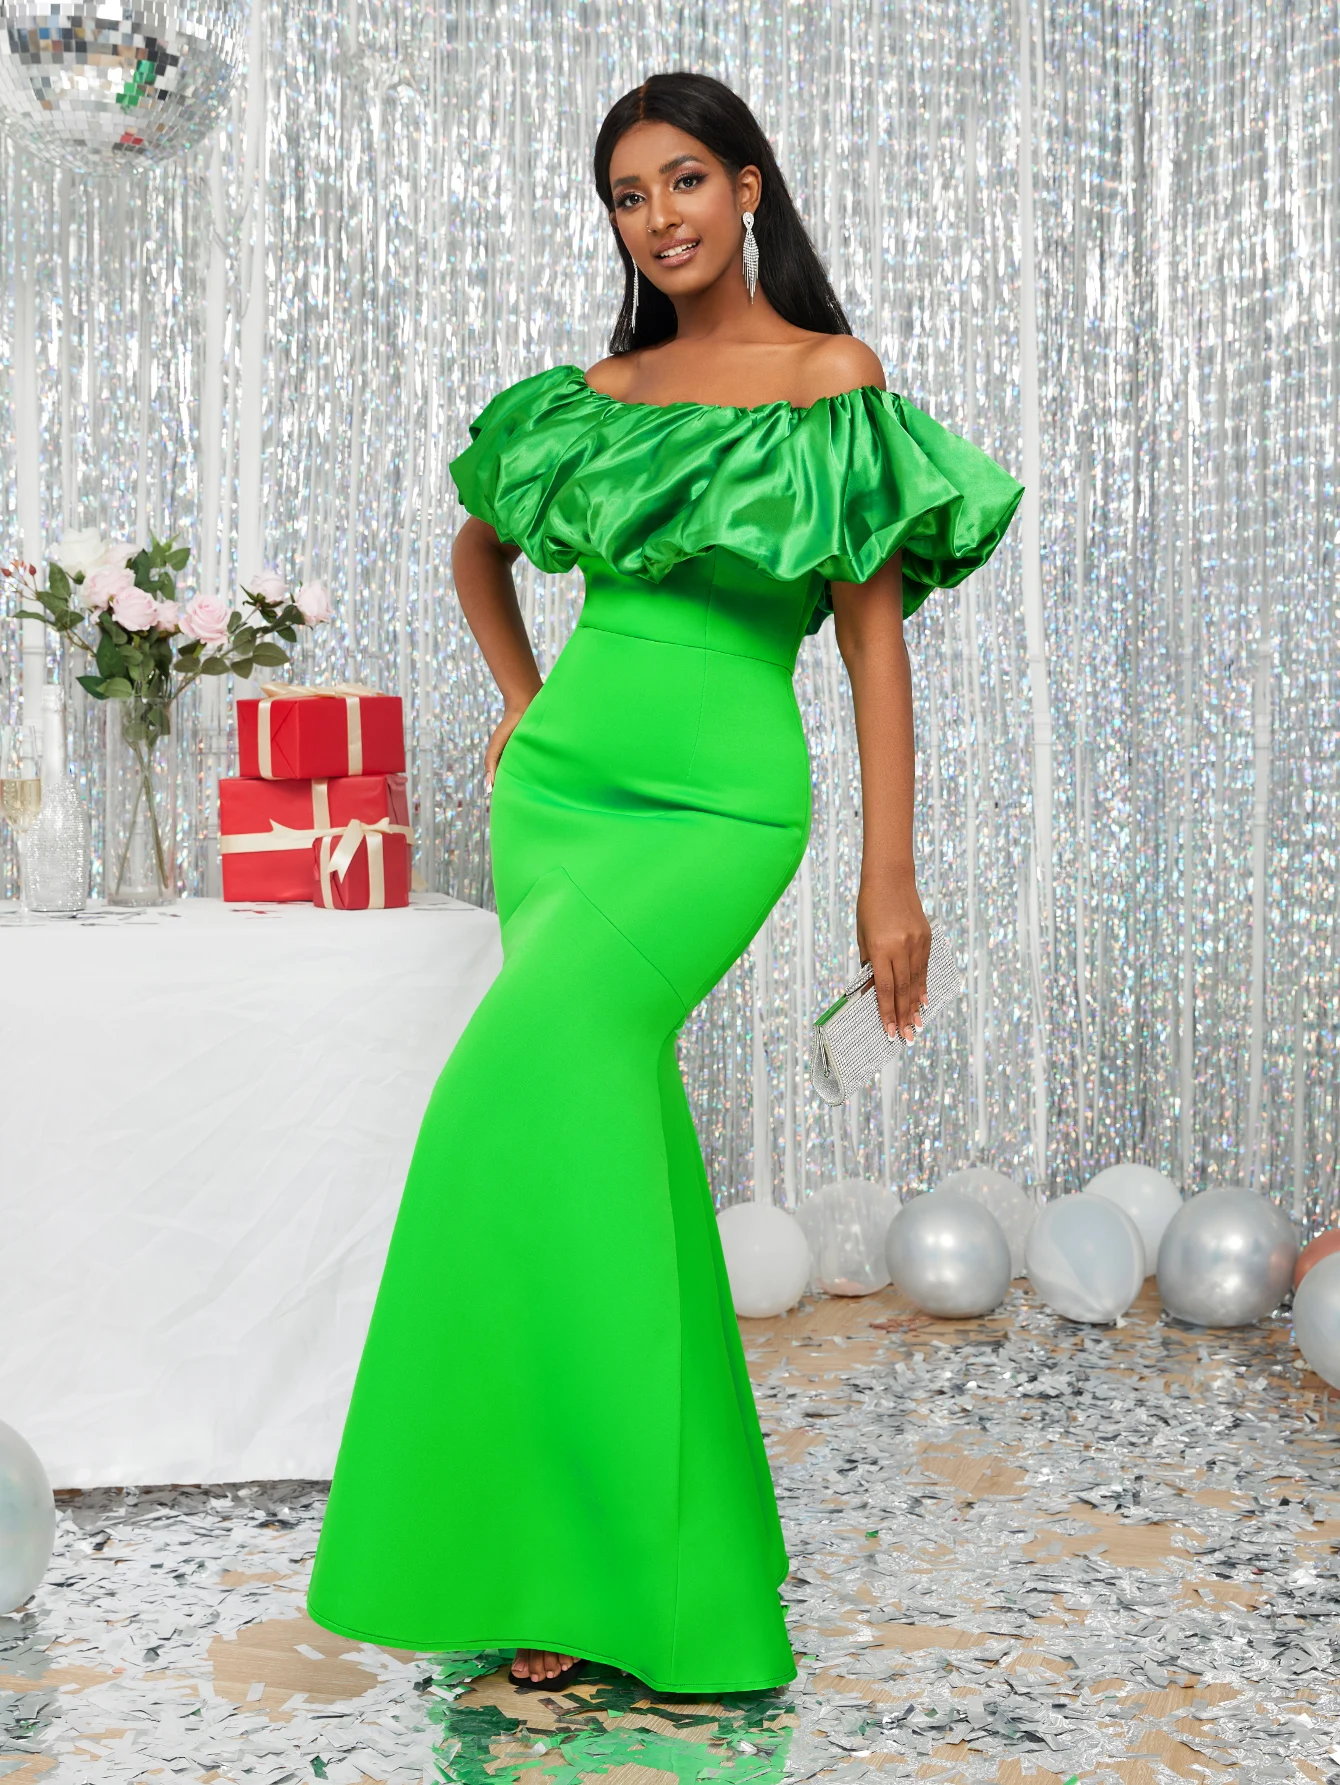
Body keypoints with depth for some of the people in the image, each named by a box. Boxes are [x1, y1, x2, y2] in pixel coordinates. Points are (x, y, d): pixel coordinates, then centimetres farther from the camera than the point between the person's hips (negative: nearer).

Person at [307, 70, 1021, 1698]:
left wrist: (888, 875, -8)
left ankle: (595, 1567, -19)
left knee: (538, 1064, -25)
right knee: (609, 1134, 5)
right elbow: (480, 548, 30)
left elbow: (872, 632, -4)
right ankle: (648, 1550, 17)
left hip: (719, 803, -5)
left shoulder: (835, 384, -1)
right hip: (562, 784, 5)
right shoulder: (599, 393, 12)